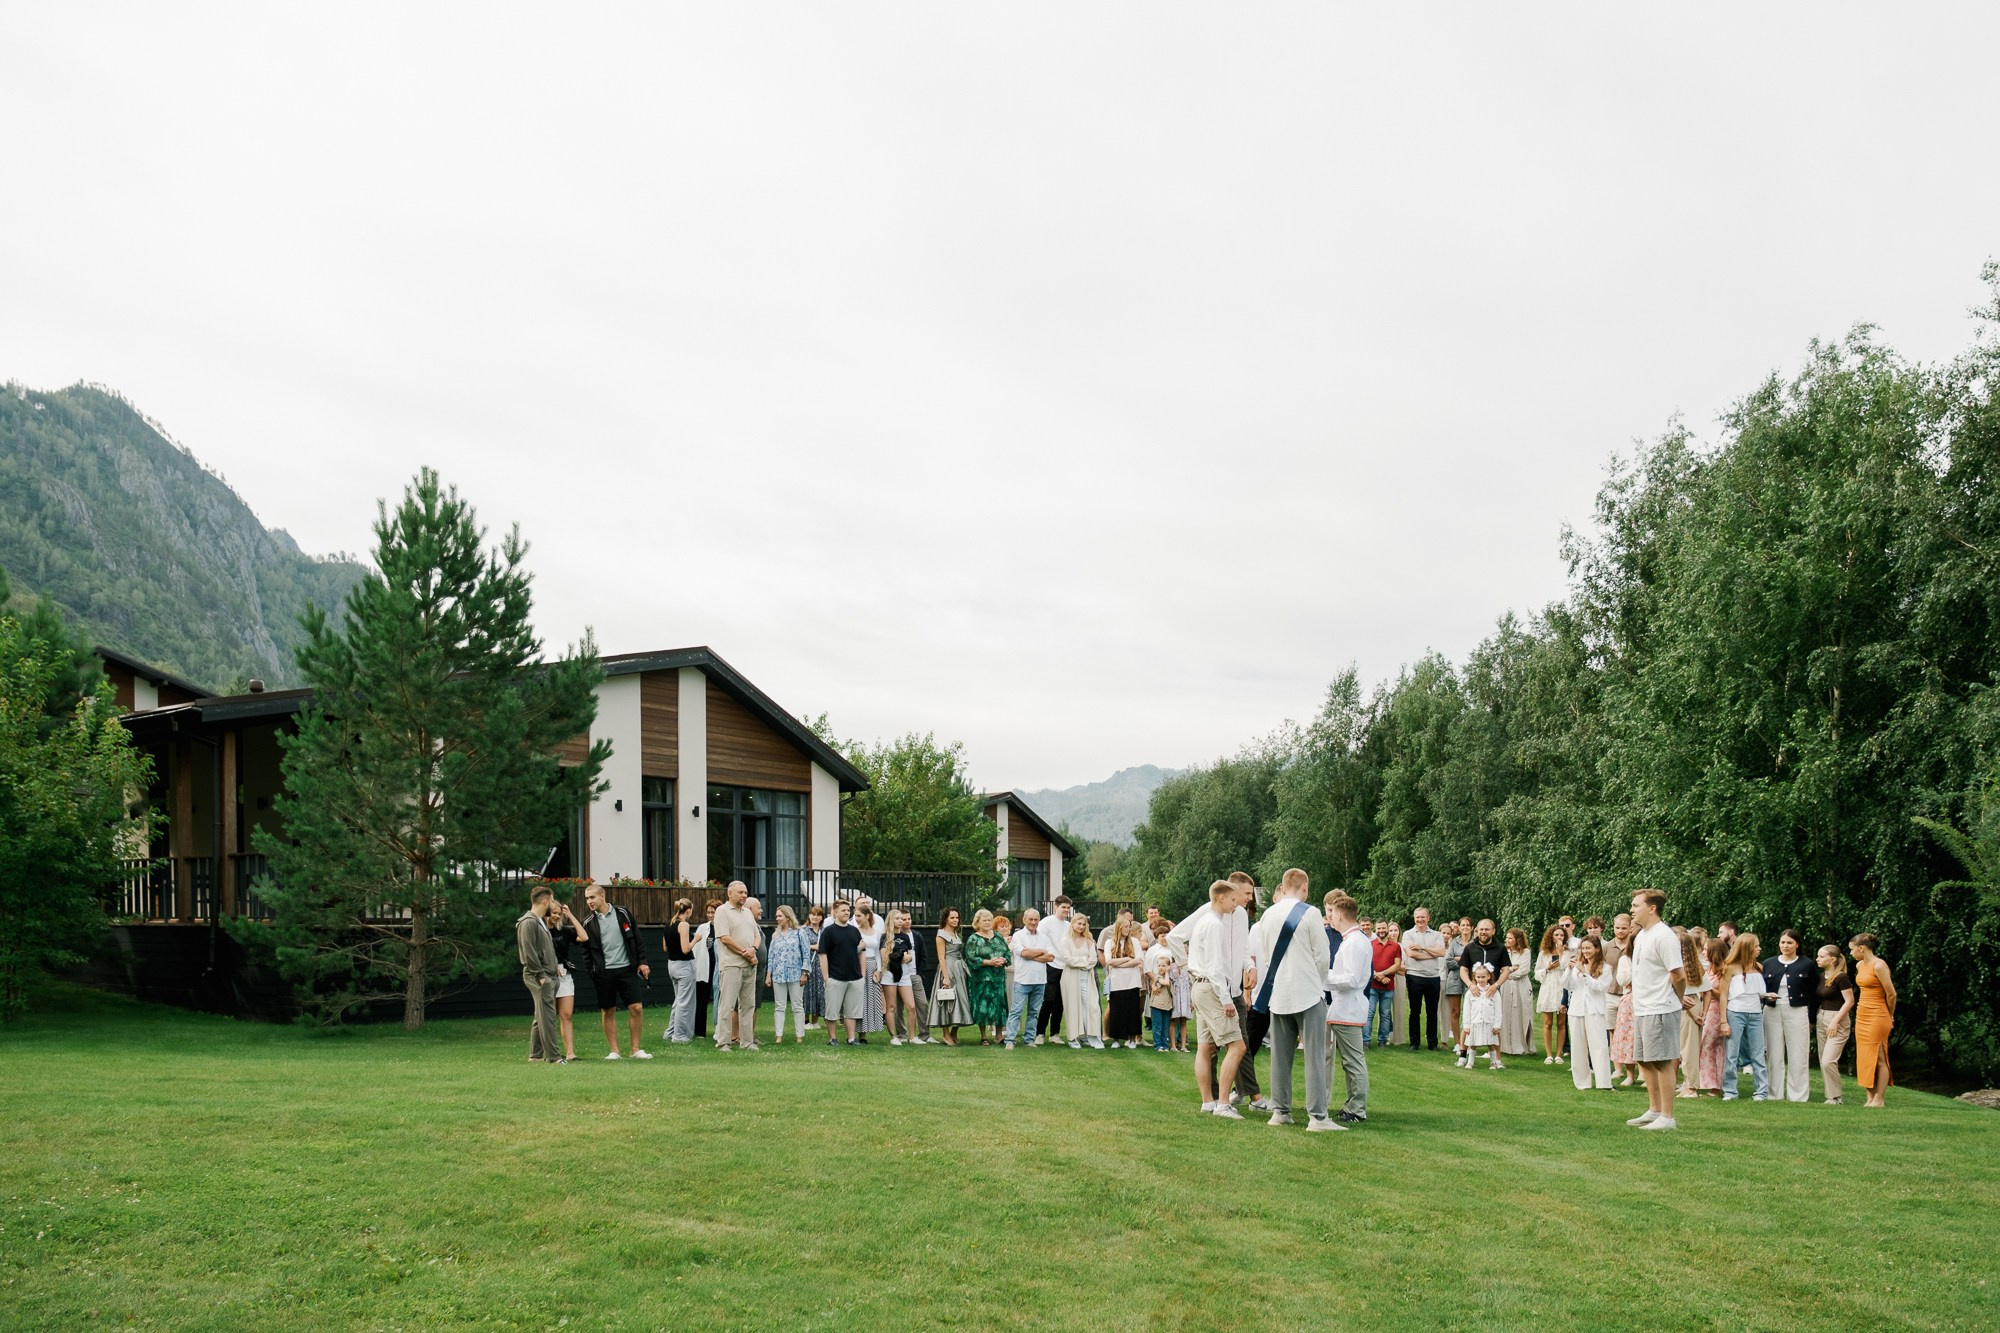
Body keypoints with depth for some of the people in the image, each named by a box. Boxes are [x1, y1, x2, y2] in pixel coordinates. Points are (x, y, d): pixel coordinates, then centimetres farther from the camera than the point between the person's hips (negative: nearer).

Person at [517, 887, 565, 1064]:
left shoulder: (541, 922, 19)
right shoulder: (529, 922, -12)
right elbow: (529, 953, -19)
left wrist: (556, 965, 12)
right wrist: (541, 975, -19)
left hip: (548, 975, 10)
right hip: (539, 976, -10)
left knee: (541, 1016, 12)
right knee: (547, 1016, -10)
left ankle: (536, 1054, 17)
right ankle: (553, 1056, -10)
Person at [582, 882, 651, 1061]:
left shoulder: (622, 914, 3)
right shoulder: (588, 922, 2)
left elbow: (637, 939, 7)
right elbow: (586, 949, 6)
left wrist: (641, 962, 3)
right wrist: (591, 970, -4)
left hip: (627, 968, 0)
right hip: (603, 973, 0)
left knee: (637, 1007, -5)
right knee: (608, 1012, 3)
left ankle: (636, 1049, 5)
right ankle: (614, 1051, 13)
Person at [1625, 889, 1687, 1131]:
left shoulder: (1664, 936, -15)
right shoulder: (1641, 936, 15)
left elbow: (1679, 976, -17)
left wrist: (1677, 1002, -2)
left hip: (1660, 1010, -10)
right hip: (1641, 1010, 10)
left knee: (1662, 1062, -4)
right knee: (1645, 1061, 15)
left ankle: (1667, 1117, 1)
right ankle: (1654, 1111, 26)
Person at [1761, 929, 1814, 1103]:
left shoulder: (1806, 964, 2)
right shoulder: (1768, 963, 9)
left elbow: (1815, 992, 3)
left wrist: (1811, 1019, -1)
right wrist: (1766, 995, -9)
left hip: (1797, 1012, -3)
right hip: (1772, 1012, 3)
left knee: (1797, 1056, -2)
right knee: (1774, 1055, 5)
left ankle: (1798, 1096, 3)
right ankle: (1775, 1094, 11)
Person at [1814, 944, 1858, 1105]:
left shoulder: (1841, 977, -13)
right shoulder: (1821, 976, 10)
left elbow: (1849, 1001, -15)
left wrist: (1835, 1022, -18)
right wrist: (1813, 1020, 8)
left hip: (1838, 1021, -8)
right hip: (1821, 1019, 8)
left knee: (1828, 1061, -13)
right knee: (1823, 1062, 8)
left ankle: (1836, 1097, -1)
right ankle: (1830, 1094, 15)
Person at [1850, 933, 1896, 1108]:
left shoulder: (1879, 966, -15)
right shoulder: (1859, 965, 10)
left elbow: (1891, 994, -12)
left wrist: (1890, 1016, 3)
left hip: (1877, 1017, -8)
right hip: (1862, 1015, 9)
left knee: (1878, 1059, -4)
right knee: (1864, 1059, 7)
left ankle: (1879, 1099, 0)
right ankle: (1870, 1097, 11)